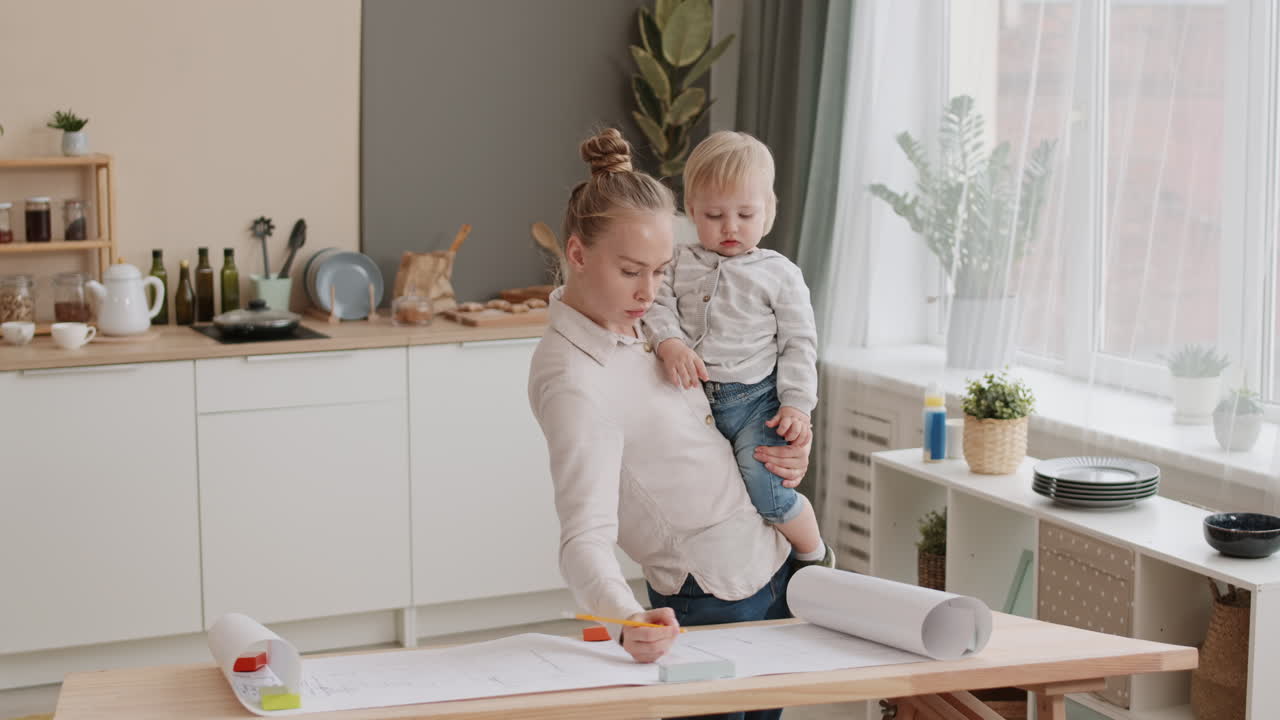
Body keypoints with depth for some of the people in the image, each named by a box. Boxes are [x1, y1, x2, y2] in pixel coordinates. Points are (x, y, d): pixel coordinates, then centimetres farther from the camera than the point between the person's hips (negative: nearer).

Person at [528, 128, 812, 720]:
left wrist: (785, 458, 0)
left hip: (772, 560, 9)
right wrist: (628, 621, -52)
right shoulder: (574, 385, -25)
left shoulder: (632, 327, 3)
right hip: (715, 601, -9)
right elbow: (585, 537, -33)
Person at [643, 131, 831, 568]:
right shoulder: (681, 264, 11)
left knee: (767, 494, -20)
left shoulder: (779, 274, 3)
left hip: (756, 397, -4)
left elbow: (798, 343, 1)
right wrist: (670, 344, -20)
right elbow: (657, 306, 2)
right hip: (695, 397, 4)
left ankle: (814, 554, 6)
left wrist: (796, 404, -11)